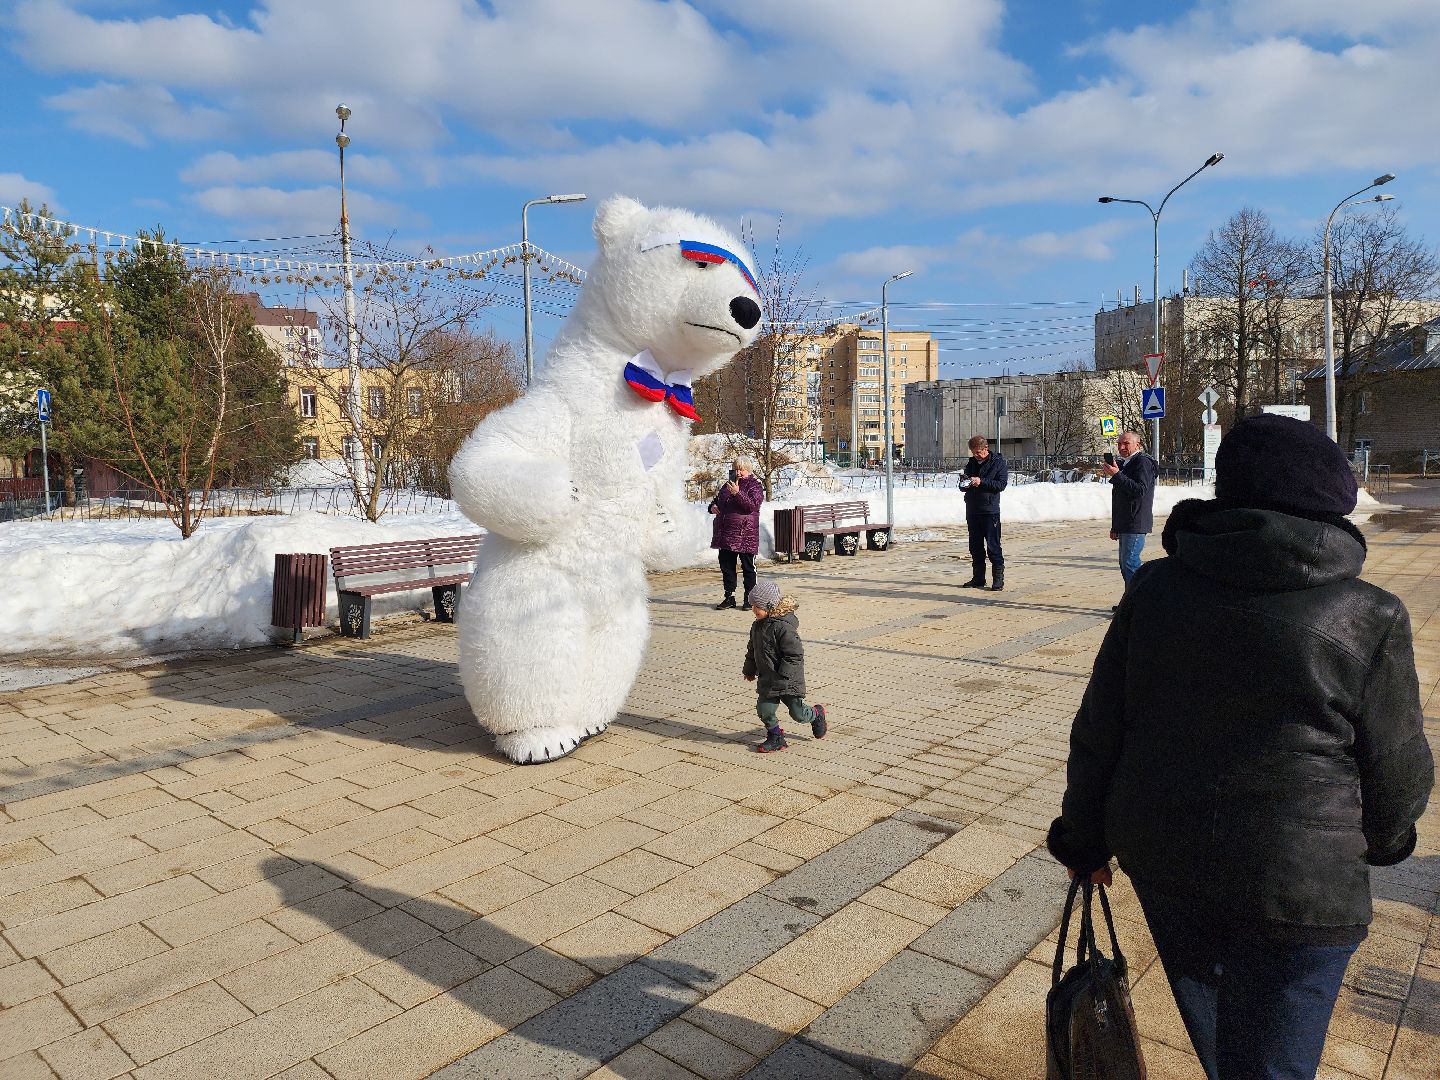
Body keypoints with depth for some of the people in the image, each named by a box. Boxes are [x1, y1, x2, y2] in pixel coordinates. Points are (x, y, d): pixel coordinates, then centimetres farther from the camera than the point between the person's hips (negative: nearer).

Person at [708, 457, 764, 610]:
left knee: (748, 567, 0)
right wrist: (713, 507, 7)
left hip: (745, 535, -6)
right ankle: (729, 597, 18)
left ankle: (749, 599, 7)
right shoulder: (728, 485, 18)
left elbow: (752, 505, -17)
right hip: (726, 534, 6)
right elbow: (717, 499, 30)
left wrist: (737, 493, -28)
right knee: (726, 566, 9)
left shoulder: (755, 486, -1)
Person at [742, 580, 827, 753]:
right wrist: (749, 670, 22)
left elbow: (795, 654, -22)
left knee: (797, 713, 4)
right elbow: (752, 650, 19)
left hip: (788, 680, -7)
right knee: (764, 710, -4)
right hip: (767, 679, 7)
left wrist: (783, 676, -22)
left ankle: (816, 714, 36)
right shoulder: (757, 625, 5)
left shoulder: (783, 627, -23)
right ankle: (776, 737, 18)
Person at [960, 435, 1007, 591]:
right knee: (975, 547, 9)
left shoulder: (998, 462, -3)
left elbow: (1001, 484, -12)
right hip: (972, 510, 6)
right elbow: (963, 485, 20)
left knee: (993, 546, -5)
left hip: (990, 511, -6)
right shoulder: (971, 463, 14)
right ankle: (978, 578, 17)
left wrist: (981, 482, -19)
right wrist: (964, 484, -4)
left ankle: (998, 578, 1)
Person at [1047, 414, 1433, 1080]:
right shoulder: (1368, 618, -13)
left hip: (1158, 855, 4)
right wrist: (1381, 841, 19)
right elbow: (1397, 777, -4)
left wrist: (1084, 839, 11)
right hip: (1295, 887, -3)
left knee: (1207, 1016, 27)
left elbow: (1098, 732, -2)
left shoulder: (1155, 587, -6)